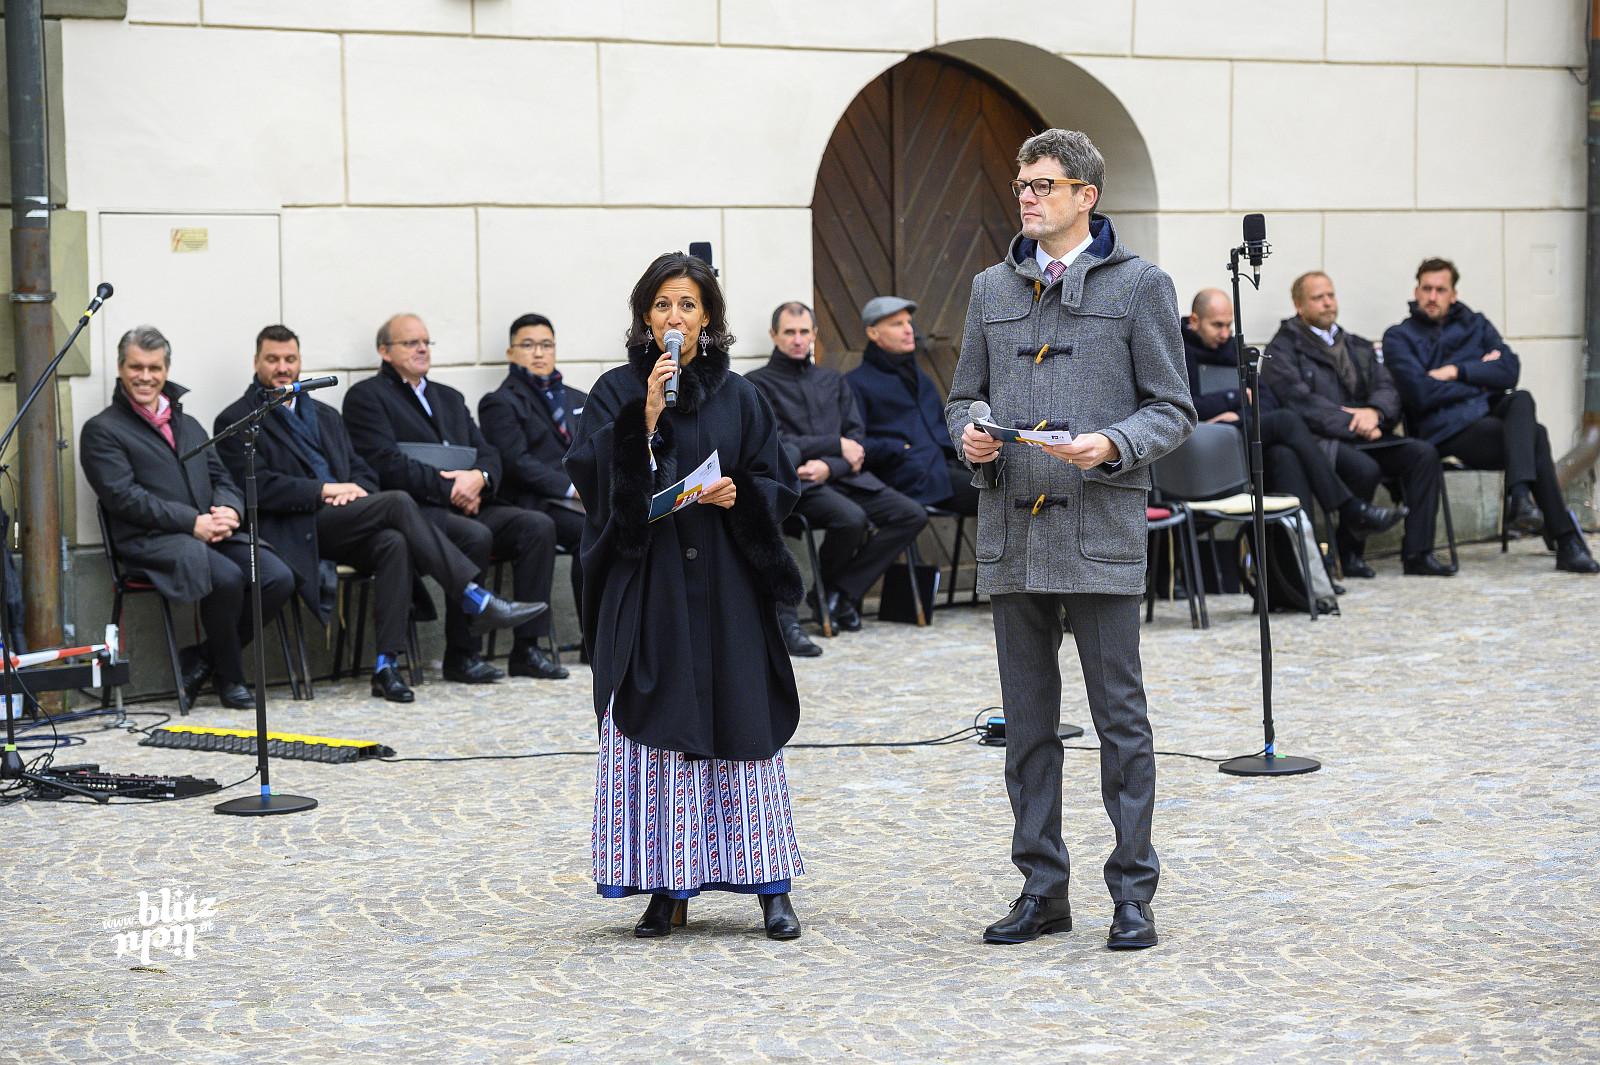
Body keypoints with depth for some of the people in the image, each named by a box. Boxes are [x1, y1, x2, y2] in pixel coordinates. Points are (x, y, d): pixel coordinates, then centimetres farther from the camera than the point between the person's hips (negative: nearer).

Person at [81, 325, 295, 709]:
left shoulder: (188, 425, 25)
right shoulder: (102, 430, 3)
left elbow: (222, 479, 21)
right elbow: (124, 497, -8)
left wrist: (229, 510, -5)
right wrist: (193, 523, -16)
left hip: (214, 533, 6)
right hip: (151, 541, -6)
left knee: (279, 578, -19)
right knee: (227, 577, -32)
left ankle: (202, 659, -2)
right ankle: (229, 677, -9)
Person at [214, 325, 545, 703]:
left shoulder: (324, 415, 26)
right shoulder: (236, 421, 6)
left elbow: (363, 473, 23)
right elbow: (259, 487, -7)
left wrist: (351, 491, -1)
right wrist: (325, 490, -13)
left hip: (343, 523, 6)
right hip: (296, 532, -6)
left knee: (394, 542, -30)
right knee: (397, 503, -26)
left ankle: (387, 665, -34)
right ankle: (477, 601, -27)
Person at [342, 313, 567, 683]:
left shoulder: (449, 398, 26)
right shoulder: (366, 396, 4)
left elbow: (488, 454, 17)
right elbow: (387, 463, -11)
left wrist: (478, 478, -8)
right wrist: (448, 486, -16)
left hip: (467, 504, 7)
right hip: (414, 510, -7)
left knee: (538, 526, -16)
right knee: (475, 536, -34)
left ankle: (527, 647, -16)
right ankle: (461, 655, -23)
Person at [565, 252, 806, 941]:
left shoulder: (737, 397, 9)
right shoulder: (618, 392, 4)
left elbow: (778, 484, 10)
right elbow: (589, 472, -9)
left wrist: (738, 496, -10)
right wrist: (645, 418, -19)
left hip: (725, 584, 1)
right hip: (647, 581, -1)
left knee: (742, 727, -1)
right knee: (656, 729, -2)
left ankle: (770, 886, 5)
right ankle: (667, 889, 6)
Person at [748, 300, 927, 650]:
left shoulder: (833, 381, 23)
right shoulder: (759, 384, 6)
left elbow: (856, 442, 12)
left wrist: (828, 466, -9)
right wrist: (836, 445, -5)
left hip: (842, 477, 6)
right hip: (795, 482, -6)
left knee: (912, 515, -14)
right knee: (852, 518, -34)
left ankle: (841, 590, -10)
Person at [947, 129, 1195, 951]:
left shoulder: (1139, 286, 1)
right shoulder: (992, 289, 14)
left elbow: (1173, 409, 0)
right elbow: (964, 396, 18)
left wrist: (1112, 445, -18)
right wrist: (969, 435, -4)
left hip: (1101, 531, -4)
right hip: (1011, 531, 4)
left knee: (1119, 715, -1)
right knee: (1027, 721, 9)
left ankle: (1133, 892, 7)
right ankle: (1042, 889, 17)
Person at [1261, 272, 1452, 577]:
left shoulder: (1358, 347, 23)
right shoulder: (1284, 348, 2)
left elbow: (1387, 389, 11)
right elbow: (1300, 402, -11)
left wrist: (1373, 412, -13)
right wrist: (1352, 423, -15)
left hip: (1364, 437, 6)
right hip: (1318, 440, -6)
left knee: (1424, 454, -17)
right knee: (1364, 468, -35)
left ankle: (1417, 553, -18)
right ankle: (1349, 553, -14)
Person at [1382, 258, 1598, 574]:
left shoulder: (1476, 325, 22)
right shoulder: (1399, 337, 8)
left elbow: (1510, 370, 5)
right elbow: (1420, 393, -8)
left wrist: (1456, 372, -6)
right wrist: (1480, 378, 1)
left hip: (1490, 413, 4)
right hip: (1447, 428, -4)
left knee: (1522, 399, -33)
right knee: (1535, 437, -28)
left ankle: (1521, 496, -45)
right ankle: (1567, 542, -30)